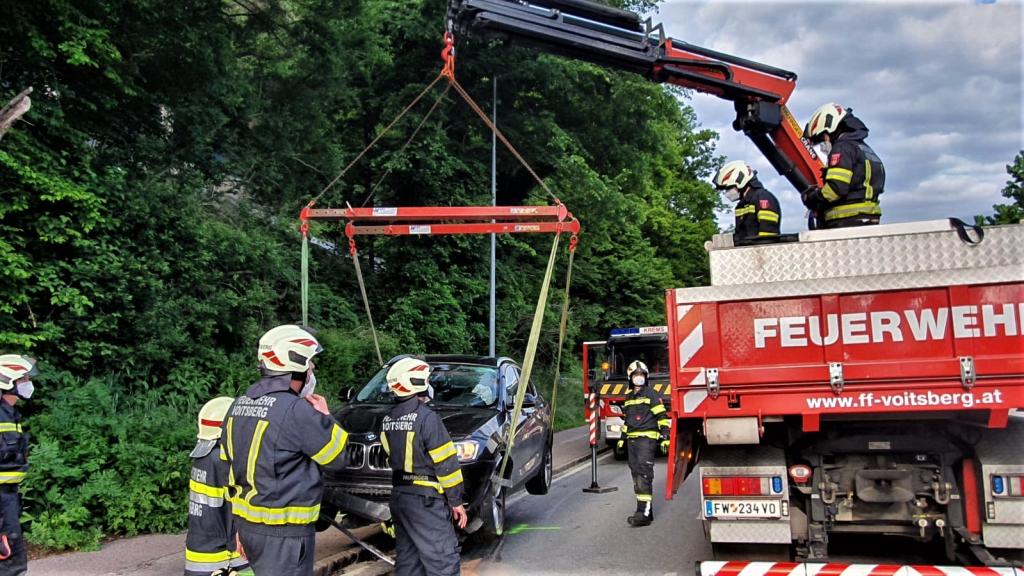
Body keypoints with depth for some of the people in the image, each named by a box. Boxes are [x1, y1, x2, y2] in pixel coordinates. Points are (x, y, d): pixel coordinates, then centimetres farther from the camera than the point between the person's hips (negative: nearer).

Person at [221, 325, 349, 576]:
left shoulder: (239, 405, 8)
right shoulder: (296, 410, -19)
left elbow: (230, 469, 13)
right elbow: (339, 456, -10)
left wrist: (240, 526, 19)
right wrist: (324, 417, 5)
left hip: (246, 523, 8)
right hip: (284, 531, -8)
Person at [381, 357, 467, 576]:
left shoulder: (388, 420, 8)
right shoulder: (426, 418, -17)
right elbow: (445, 463, -15)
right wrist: (456, 501, -9)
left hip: (398, 497, 8)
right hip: (425, 500, -8)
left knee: (407, 558, 15)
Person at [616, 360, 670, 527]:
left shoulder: (652, 395, -2)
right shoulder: (628, 398, 19)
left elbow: (662, 417, -6)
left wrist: (665, 438, -13)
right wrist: (622, 438, 24)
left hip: (647, 439, -7)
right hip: (632, 440, 7)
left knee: (644, 474, -15)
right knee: (636, 475, 6)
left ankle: (644, 513, -19)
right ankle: (645, 510, 12)